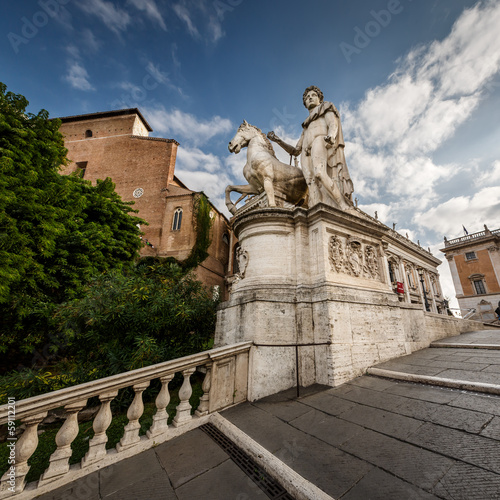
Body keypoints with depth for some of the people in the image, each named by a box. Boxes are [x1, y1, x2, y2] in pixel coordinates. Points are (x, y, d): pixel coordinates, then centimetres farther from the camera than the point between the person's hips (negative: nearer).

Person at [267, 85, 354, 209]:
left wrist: (331, 136, -20)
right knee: (313, 185, -24)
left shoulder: (326, 107, 28)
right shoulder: (306, 128, 40)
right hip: (307, 154, 4)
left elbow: (333, 124, 4)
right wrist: (277, 140, 23)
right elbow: (295, 151, 32)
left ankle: (346, 209, -40)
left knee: (319, 173, -36)